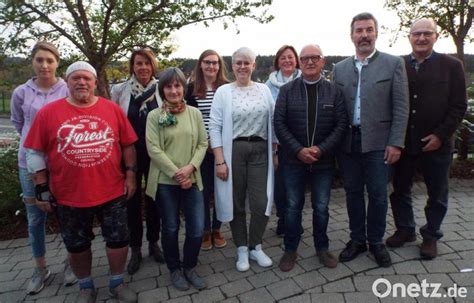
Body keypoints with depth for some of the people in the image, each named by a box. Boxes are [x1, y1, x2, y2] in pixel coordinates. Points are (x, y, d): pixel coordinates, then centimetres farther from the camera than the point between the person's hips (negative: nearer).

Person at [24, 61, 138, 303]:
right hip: (68, 196, 0)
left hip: (112, 192, 0)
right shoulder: (48, 112, -3)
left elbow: (128, 145, 3)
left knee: (118, 240, 10)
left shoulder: (113, 109, -1)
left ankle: (117, 283, 34)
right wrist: (42, 188, -1)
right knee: (76, 246, 16)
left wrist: (130, 174, 0)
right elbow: (35, 152, 0)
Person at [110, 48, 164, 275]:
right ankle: (135, 249, 27)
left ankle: (153, 243, 32)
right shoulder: (119, 90, -2)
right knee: (132, 200, 10)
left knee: (154, 199, 12)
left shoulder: (161, 90, -2)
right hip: (129, 154, 0)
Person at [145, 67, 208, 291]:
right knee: (170, 228, 12)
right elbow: (153, 149, -10)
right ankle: (175, 269, 35)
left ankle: (189, 267, 31)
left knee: (197, 228, 5)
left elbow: (203, 143, 3)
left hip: (192, 180, 3)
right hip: (165, 182, -2)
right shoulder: (154, 116, -4)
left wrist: (190, 167, -13)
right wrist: (176, 174, -15)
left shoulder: (195, 113, 5)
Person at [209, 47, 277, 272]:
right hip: (233, 150, -2)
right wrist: (220, 161, -10)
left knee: (261, 202, 1)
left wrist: (275, 152, 6)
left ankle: (255, 246, 25)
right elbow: (214, 127, -5)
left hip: (260, 150, 2)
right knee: (236, 202, 8)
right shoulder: (223, 91, 0)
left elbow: (272, 123, 10)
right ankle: (242, 249, 27)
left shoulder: (264, 90, 9)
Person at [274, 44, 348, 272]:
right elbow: (279, 123, -6)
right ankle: (290, 249, 26)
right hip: (293, 159, -1)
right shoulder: (287, 90, 0)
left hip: (324, 160, 1)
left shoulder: (334, 91, 2)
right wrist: (299, 150, -15)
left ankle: (322, 248, 32)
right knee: (293, 206, 9)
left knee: (321, 207, 12)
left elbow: (341, 124, -2)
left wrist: (321, 149, -14)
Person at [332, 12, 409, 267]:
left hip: (377, 142, -2)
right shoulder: (340, 68, 9)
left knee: (377, 194, 6)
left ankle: (376, 241, 26)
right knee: (353, 193, 11)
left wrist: (396, 143, -9)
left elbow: (401, 107, -3)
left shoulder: (393, 63, 2)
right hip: (348, 142, 3)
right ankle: (357, 239, 28)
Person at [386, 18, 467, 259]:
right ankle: (405, 230, 32)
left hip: (436, 143, -1)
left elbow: (459, 106, -2)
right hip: (402, 142, 1)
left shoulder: (451, 66, -1)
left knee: (437, 194, 12)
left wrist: (440, 135, -13)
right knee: (400, 190, 13)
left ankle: (431, 236, 31)